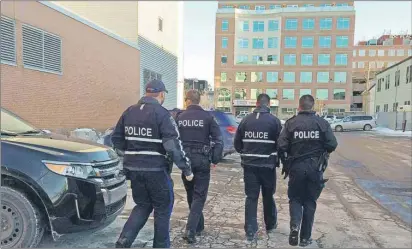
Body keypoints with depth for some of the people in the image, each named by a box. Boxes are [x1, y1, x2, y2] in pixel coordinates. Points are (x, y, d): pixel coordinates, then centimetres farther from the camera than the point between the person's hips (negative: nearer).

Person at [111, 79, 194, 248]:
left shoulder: (129, 112, 7)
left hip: (133, 168, 6)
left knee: (142, 205, 21)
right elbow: (173, 145, -18)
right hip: (155, 169, -6)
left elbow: (116, 139, 12)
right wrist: (186, 168, -12)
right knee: (163, 208, 13)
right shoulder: (162, 114, -12)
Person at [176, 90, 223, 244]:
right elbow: (218, 139, -6)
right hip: (202, 160, -2)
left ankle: (198, 226, 29)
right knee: (199, 196, 2)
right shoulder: (207, 117, -4)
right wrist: (216, 159, 2)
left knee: (191, 195, 17)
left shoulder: (179, 118, 1)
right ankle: (190, 230, -9)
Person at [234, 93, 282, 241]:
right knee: (268, 196, 17)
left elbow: (237, 143, 5)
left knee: (251, 197, 7)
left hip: (249, 164, 2)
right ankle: (270, 225, 35)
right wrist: (277, 160, 13)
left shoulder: (246, 120, 1)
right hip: (267, 165, -1)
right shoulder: (274, 121, -8)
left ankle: (250, 231, 7)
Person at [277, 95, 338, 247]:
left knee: (295, 198, 16)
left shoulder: (291, 123, -5)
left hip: (296, 167, -1)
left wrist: (286, 162, 5)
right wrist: (320, 151, 14)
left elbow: (281, 146, -12)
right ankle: (305, 237, 20)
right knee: (310, 201, 14)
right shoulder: (322, 123, -3)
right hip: (315, 167, 1)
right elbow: (332, 145, -7)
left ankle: (295, 225, -9)